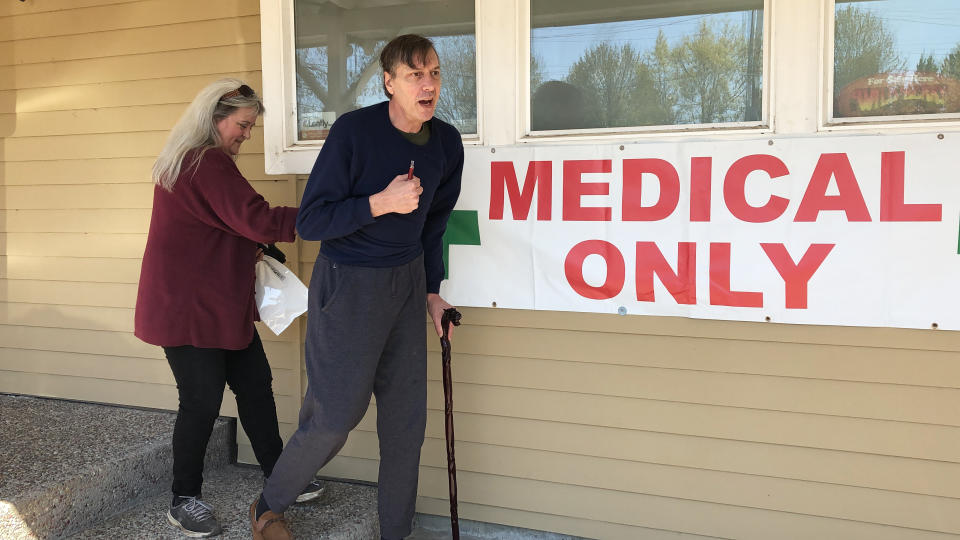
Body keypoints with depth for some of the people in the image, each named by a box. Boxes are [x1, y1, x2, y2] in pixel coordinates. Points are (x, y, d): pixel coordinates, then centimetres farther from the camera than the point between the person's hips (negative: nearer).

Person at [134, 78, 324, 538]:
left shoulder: (188, 160, 16)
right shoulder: (208, 164, -18)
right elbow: (257, 220, -24)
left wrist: (252, 250, 11)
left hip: (218, 304, 10)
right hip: (188, 307, -10)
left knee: (255, 383, 10)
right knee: (202, 399, -2)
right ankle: (184, 502, 14)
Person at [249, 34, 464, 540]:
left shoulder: (447, 143, -1)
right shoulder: (354, 130, -19)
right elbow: (309, 221, -17)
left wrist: (431, 291, 14)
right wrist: (380, 203, -28)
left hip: (406, 284, 6)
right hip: (348, 286, -5)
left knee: (406, 417, 7)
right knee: (334, 417, 1)